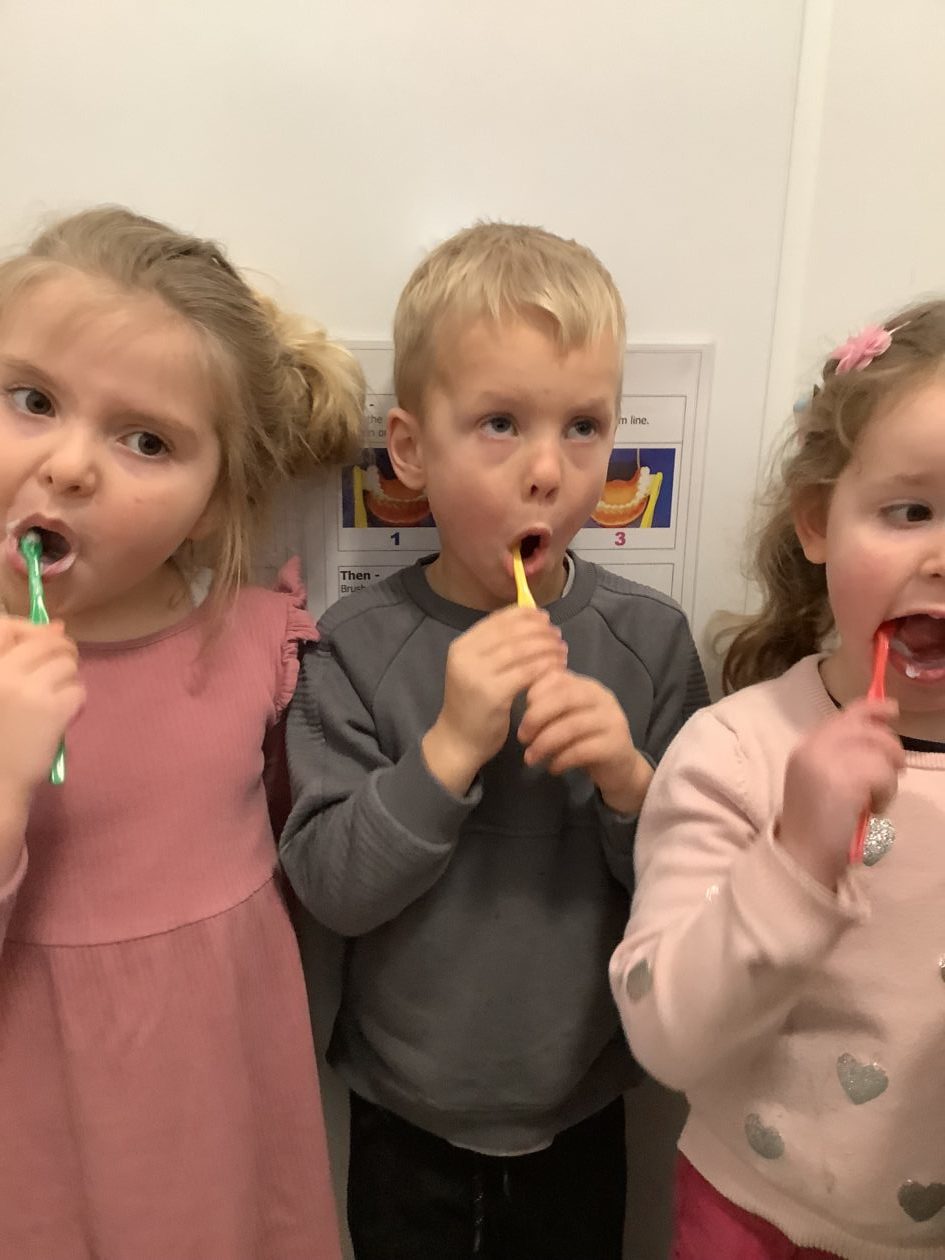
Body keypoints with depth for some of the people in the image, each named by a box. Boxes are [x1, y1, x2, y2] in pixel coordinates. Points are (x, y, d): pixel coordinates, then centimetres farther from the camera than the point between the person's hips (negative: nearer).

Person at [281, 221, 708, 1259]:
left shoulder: (648, 638, -14)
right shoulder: (359, 645, -17)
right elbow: (326, 885, -19)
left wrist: (631, 785, -28)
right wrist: (448, 747, -31)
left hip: (581, 1112, 1)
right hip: (403, 1117, 0)